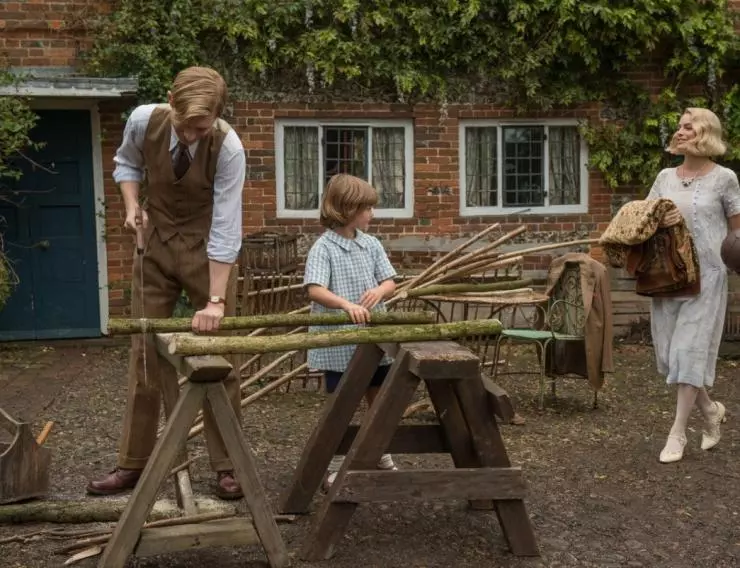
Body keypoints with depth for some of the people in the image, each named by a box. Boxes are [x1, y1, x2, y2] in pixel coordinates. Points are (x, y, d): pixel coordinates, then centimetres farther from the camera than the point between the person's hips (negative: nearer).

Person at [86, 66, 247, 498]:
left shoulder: (229, 148, -27)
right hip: (155, 241, 3)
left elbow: (225, 228, -27)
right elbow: (127, 162, 7)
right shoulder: (144, 120, -17)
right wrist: (132, 205, -11)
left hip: (205, 248, -3)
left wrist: (215, 300, -30)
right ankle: (134, 462, 16)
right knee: (145, 352, 6)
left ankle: (226, 465, 11)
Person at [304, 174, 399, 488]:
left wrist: (378, 291, -20)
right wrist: (347, 304, -41)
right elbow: (315, 290, -24)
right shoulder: (323, 248, -13)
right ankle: (333, 468, 17)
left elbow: (390, 283, 4)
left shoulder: (371, 244, 6)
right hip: (339, 344, -6)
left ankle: (382, 457, 35)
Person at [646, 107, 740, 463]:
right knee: (669, 351, 7)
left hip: (705, 275, -5)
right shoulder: (665, 177, 8)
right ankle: (710, 409, 30)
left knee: (690, 350, -6)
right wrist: (659, 223, -11)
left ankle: (677, 433, 3)